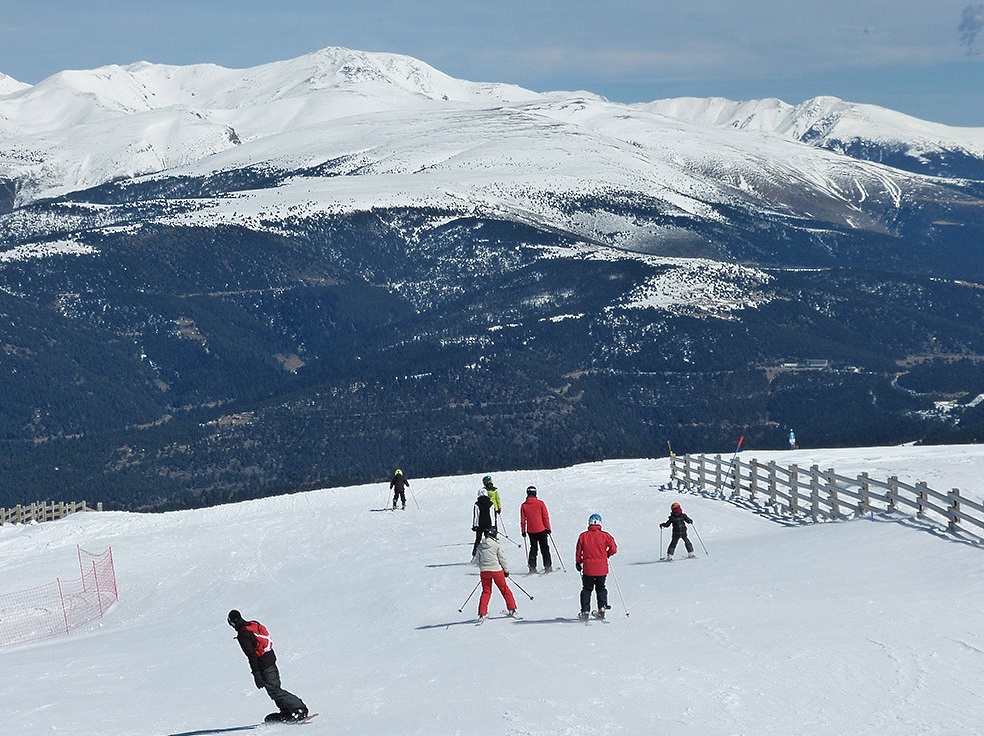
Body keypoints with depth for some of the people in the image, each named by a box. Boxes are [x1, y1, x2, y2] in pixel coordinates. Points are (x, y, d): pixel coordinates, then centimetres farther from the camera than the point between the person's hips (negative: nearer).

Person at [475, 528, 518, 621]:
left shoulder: (480, 547, 3)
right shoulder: (496, 546, -9)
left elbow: (478, 561, 10)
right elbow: (502, 558, -5)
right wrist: (506, 570, 7)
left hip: (484, 571, 3)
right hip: (497, 570, -3)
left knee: (486, 591, 12)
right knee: (504, 589, 13)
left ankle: (482, 614, 4)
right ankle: (512, 610, 19)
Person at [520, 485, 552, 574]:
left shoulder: (523, 505, -4)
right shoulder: (540, 503, -8)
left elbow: (522, 520, 1)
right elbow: (546, 517, -5)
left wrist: (523, 531, 10)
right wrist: (548, 528, 3)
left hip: (531, 531, 2)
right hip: (541, 530, -2)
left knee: (533, 548, 13)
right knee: (544, 548, 8)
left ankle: (532, 567, 7)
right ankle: (547, 566, 4)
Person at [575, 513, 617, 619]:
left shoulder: (583, 536, -3)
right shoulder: (605, 535, -4)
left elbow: (578, 551, 1)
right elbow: (613, 549, -3)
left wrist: (578, 562, 16)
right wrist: (607, 555, 17)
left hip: (588, 568, 0)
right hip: (602, 568, 0)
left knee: (587, 589, 11)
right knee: (601, 588, 17)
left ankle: (585, 611, 4)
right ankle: (602, 608, 4)